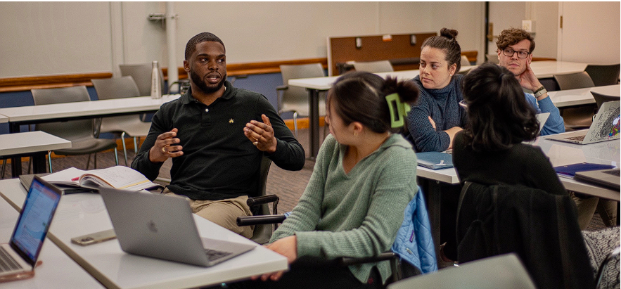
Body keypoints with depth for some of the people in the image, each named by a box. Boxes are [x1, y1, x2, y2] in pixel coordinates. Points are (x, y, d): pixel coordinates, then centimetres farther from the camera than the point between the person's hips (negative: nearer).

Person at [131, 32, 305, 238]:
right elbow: (138, 172, 14)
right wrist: (153, 156, -10)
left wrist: (272, 145, -15)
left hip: (230, 200, -2)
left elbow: (297, 159, 8)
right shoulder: (169, 113, 18)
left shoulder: (253, 104, 11)